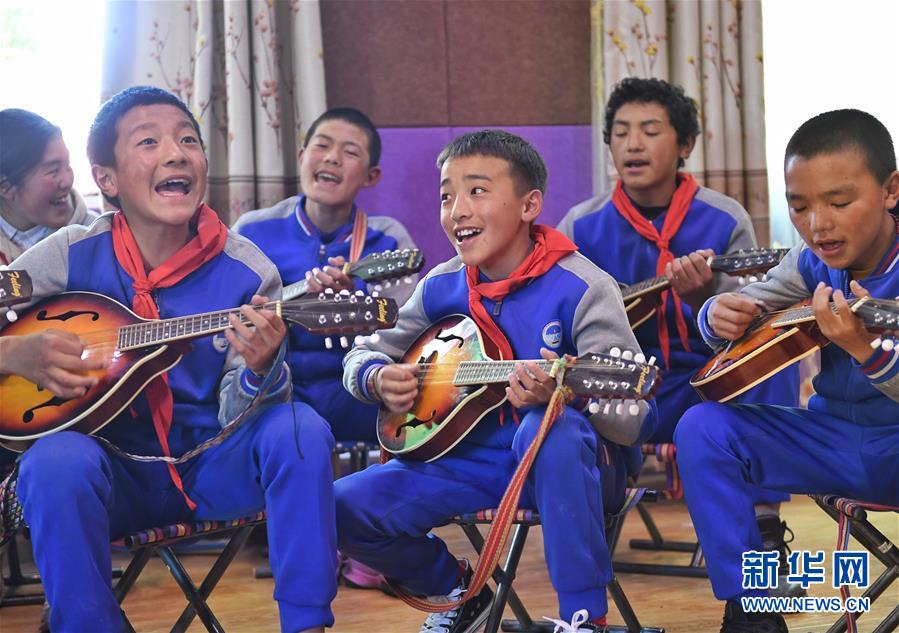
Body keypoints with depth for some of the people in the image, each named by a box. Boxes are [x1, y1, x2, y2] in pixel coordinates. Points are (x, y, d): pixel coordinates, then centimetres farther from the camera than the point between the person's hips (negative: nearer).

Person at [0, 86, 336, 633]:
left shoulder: (247, 272, -8)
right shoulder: (72, 257, -7)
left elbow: (235, 418, -8)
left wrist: (260, 370, -31)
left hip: (211, 466, 1)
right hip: (115, 468, -1)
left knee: (299, 429, -25)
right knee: (55, 463, -33)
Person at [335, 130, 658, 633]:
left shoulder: (582, 289, -16)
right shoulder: (441, 288, 0)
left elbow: (636, 420, -20)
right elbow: (363, 355, 15)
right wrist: (378, 378, -10)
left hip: (572, 468, -5)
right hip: (471, 458, 5)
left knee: (552, 430, -40)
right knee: (346, 506, -12)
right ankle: (459, 591, 16)